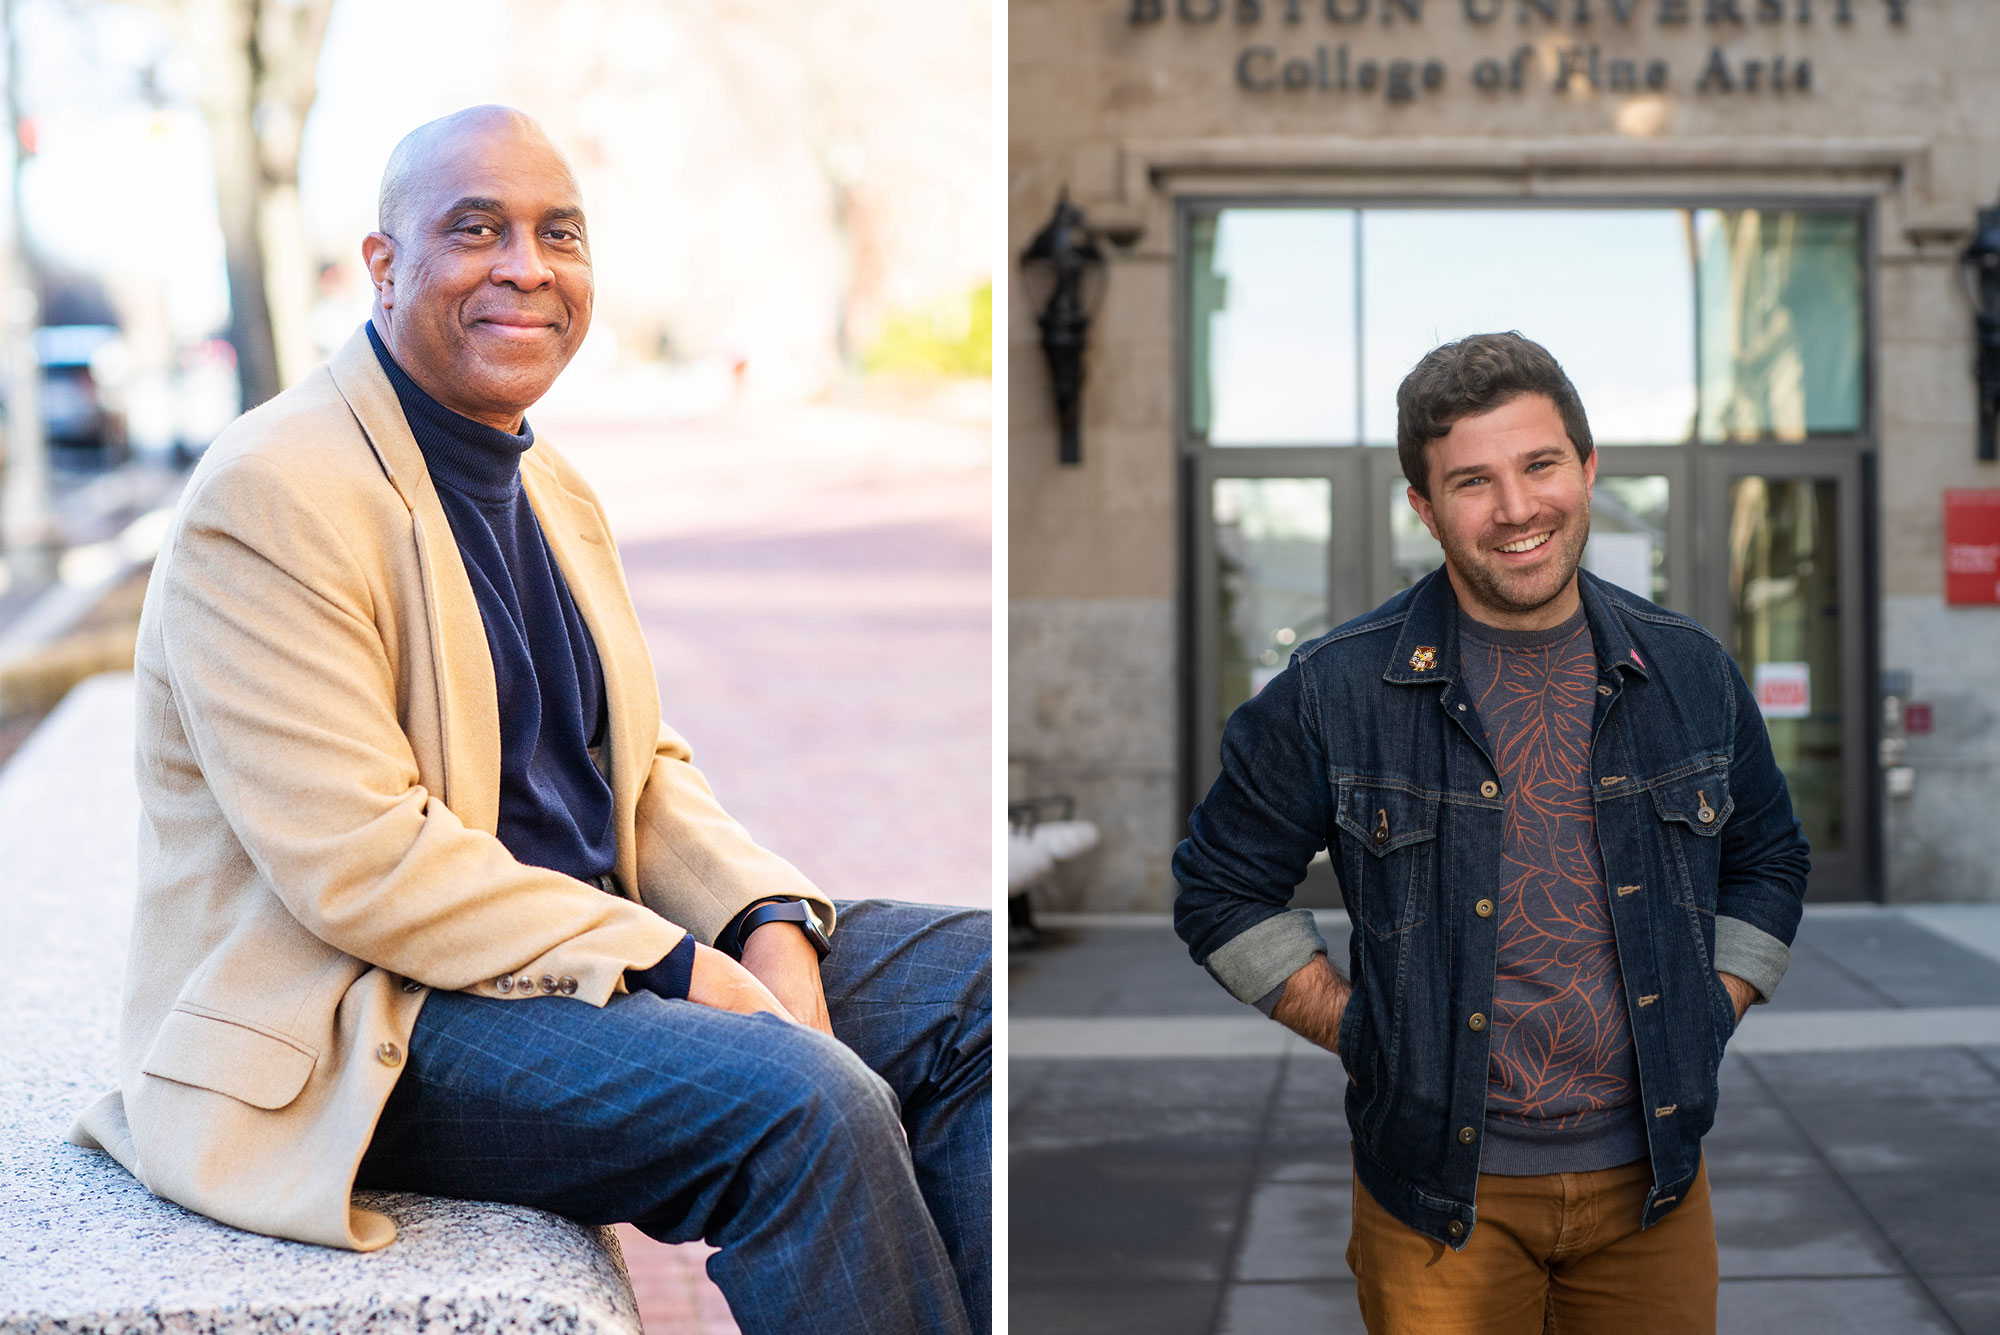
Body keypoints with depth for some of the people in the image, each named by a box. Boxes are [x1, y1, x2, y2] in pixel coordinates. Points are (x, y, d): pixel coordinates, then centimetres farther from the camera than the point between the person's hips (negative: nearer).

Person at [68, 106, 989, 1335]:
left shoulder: (552, 492, 14)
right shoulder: (273, 497, -15)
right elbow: (359, 861, -22)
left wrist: (767, 924, -6)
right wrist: (669, 966, -23)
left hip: (595, 946, 9)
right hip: (360, 1025, -9)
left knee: (982, 979, 0)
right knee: (806, 1104, -30)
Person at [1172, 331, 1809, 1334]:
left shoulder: (1691, 673, 3)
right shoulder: (1336, 692, -7)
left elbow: (1768, 861, 18)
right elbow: (1223, 889, 2)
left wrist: (1702, 1021, 6)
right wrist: (1364, 1033, -4)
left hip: (1651, 1175, 3)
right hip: (1440, 1188, -2)